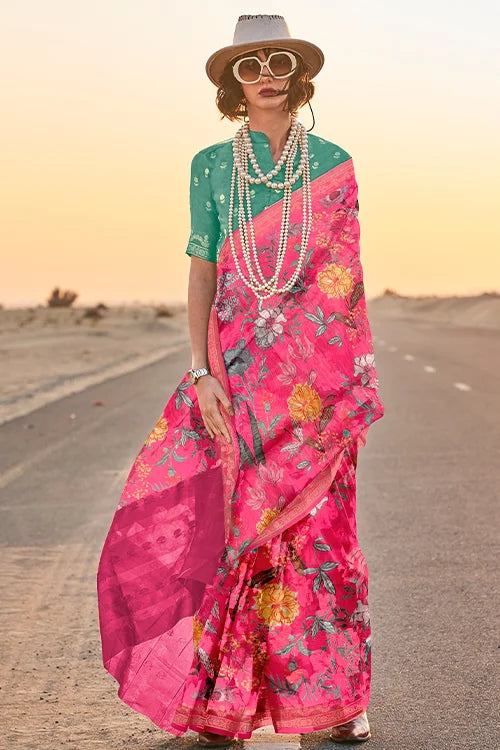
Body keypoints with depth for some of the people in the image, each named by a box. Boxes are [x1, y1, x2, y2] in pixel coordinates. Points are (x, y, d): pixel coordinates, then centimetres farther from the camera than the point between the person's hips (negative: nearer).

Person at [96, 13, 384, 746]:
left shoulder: (332, 162, 6)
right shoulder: (211, 166, 7)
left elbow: (348, 275, 6)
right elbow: (201, 274, 3)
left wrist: (359, 376, 1)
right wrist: (202, 373, -8)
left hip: (316, 371, -1)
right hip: (235, 365, 1)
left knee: (318, 520, 0)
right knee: (231, 520, 0)